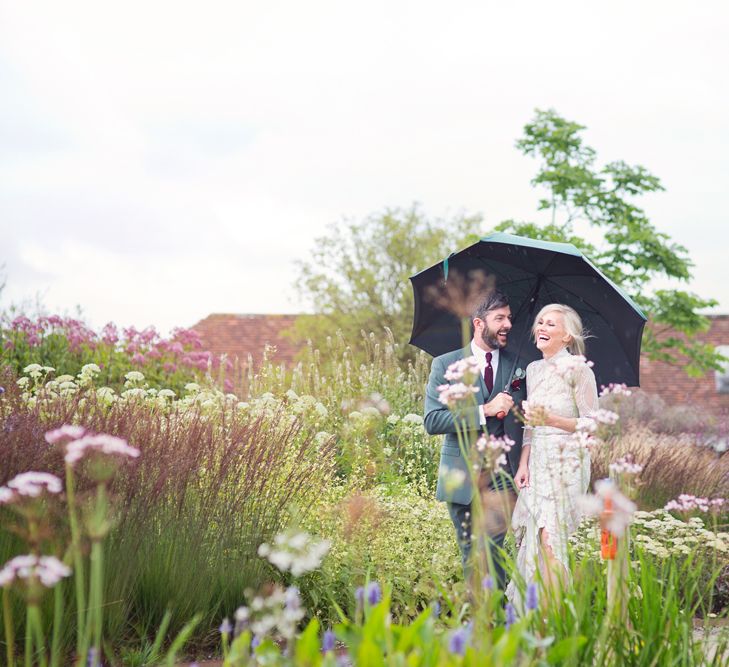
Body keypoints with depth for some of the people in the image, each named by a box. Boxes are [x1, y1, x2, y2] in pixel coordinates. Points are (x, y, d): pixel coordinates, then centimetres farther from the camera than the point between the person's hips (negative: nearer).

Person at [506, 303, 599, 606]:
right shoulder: (533, 369, 13)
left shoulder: (578, 369, -8)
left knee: (549, 537, -13)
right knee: (530, 536, 3)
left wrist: (551, 420, -20)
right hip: (537, 461, 6)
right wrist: (524, 463, 5)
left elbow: (591, 423, -7)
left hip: (566, 462, -6)